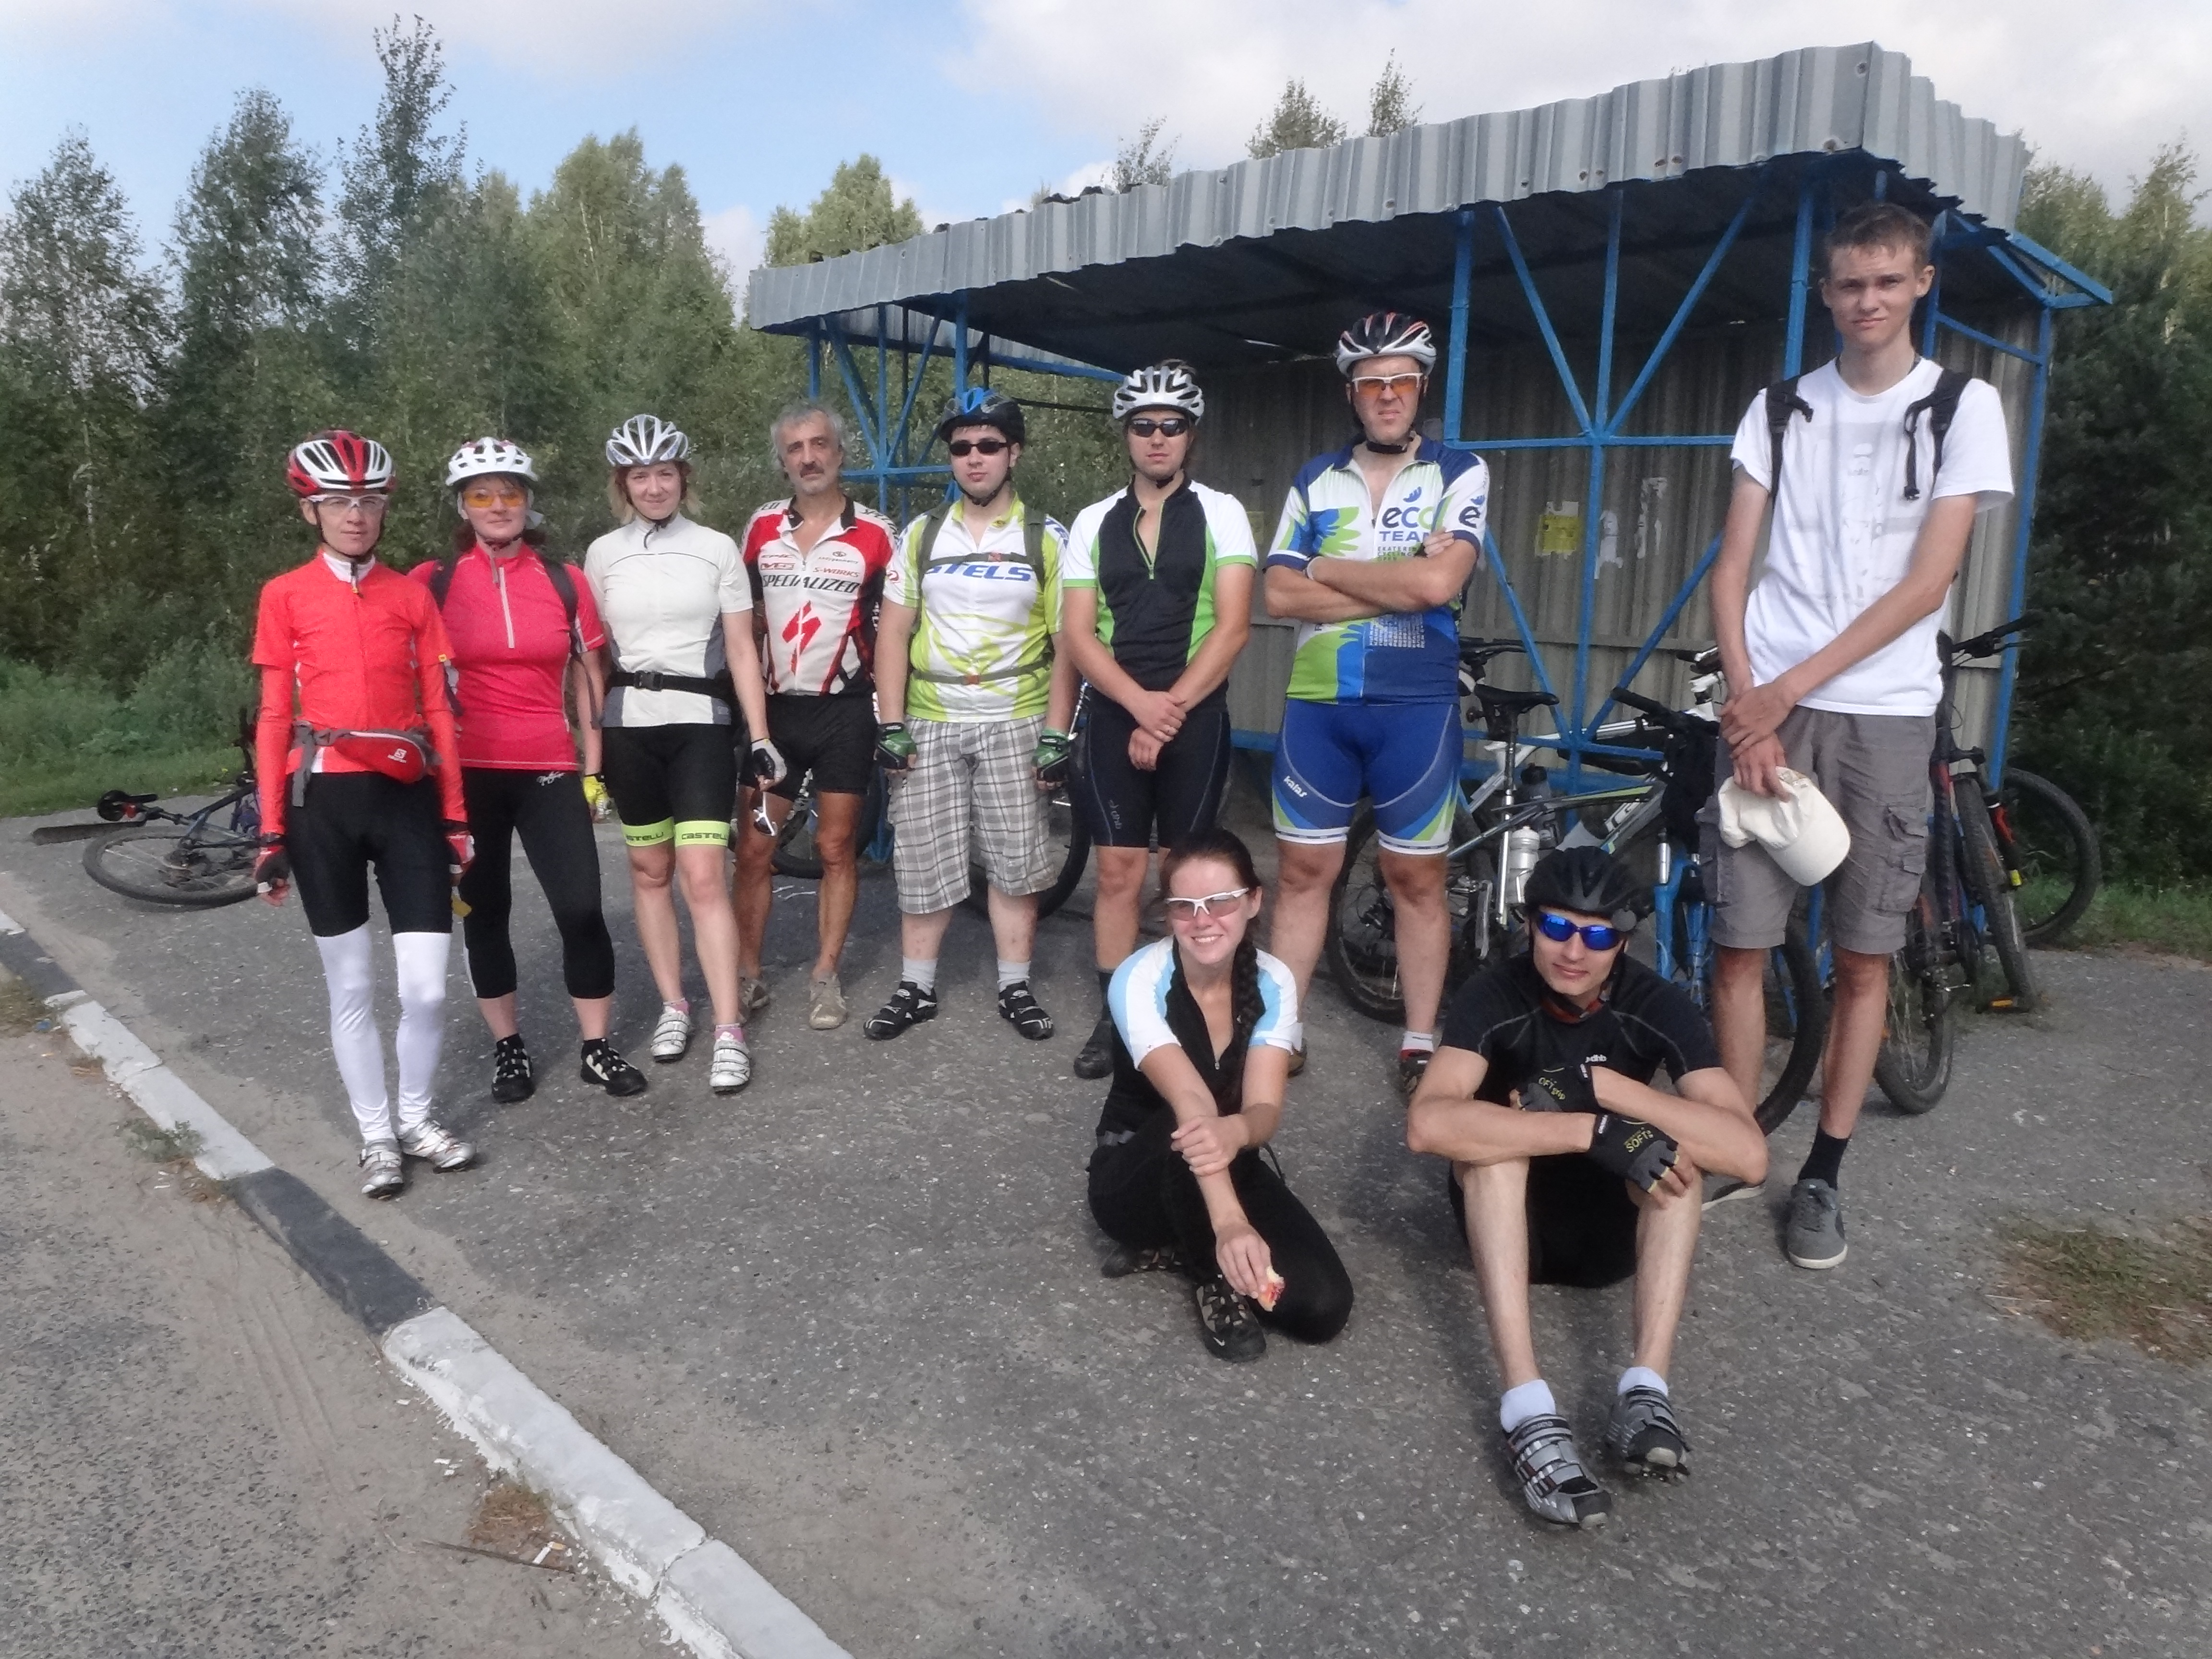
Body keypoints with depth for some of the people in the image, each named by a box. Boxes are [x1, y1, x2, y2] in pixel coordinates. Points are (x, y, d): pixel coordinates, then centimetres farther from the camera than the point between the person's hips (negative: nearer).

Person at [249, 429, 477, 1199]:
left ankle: (417, 1117, 21)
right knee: (351, 987, 7)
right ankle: (377, 1134, 22)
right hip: (325, 800, -1)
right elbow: (274, 717, 3)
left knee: (427, 987, -2)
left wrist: (456, 816, 5)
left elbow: (438, 712, 8)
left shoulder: (412, 596, 7)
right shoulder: (285, 596, 3)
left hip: (408, 799, 1)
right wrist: (271, 831, -1)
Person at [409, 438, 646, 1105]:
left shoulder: (564, 581, 4)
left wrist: (594, 768, 7)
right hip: (466, 771, 0)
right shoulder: (431, 582, 0)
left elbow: (588, 678, 9)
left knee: (582, 910, -6)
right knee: (483, 912, 9)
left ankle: (598, 1049, 9)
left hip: (549, 771, 0)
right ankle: (508, 1048, 24)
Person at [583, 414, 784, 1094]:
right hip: (629, 726, 2)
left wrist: (760, 737, -3)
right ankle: (674, 1007, 22)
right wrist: (590, 746, 5)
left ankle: (729, 1031, -6)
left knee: (703, 877, -10)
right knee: (650, 869, 9)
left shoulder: (718, 548, 2)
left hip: (700, 724, -2)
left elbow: (741, 650, 2)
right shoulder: (603, 554, 6)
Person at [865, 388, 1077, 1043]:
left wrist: (1056, 734, -8)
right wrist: (890, 726, -3)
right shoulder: (922, 535, 6)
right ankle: (916, 988, 19)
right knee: (923, 862, 6)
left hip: (1015, 722, -1)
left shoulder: (1046, 539, 1)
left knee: (1015, 861, 4)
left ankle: (1015, 987, 17)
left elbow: (1066, 643, -1)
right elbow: (893, 631, 5)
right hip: (929, 722, 2)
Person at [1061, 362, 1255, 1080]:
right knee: (1118, 872, 2)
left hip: (1195, 716, -2)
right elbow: (1077, 633, 1)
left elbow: (1232, 626, -6)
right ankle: (1115, 1016, 11)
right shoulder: (1094, 522, 8)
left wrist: (1169, 714, -13)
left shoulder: (1220, 513, 2)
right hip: (1115, 713, 2)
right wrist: (1141, 702, -14)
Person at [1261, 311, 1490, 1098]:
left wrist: (1329, 568, -7)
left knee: (1417, 879, 6)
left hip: (1415, 705, -2)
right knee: (1305, 870, 8)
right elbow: (1281, 595, -2)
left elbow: (1438, 582, -17)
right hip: (1316, 703, 3)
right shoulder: (1314, 480, 8)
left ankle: (1419, 1045, 17)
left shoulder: (1459, 474, 0)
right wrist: (1395, 582, -11)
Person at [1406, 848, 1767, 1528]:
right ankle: (1528, 1412, -41)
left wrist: (1597, 1083, -34)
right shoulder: (1494, 998, -20)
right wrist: (1596, 1130, -42)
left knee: (1676, 1141, -25)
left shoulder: (1658, 1006, -15)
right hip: (1507, 1221, -1)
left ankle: (1646, 1391, -32)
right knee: (1493, 1132, -32)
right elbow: (1428, 1123, -39)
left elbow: (1748, 1154, -27)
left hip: (1614, 1227, 2)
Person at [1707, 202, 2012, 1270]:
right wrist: (1745, 703, -8)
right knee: (1740, 942, -1)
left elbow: (1926, 584, -5)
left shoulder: (1963, 407, 3)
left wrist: (1790, 689, -12)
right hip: (1765, 704, 1)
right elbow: (1731, 568, 5)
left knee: (1863, 956, 3)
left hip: (1883, 711, -1)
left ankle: (1823, 1175, 14)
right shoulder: (1781, 408, 9)